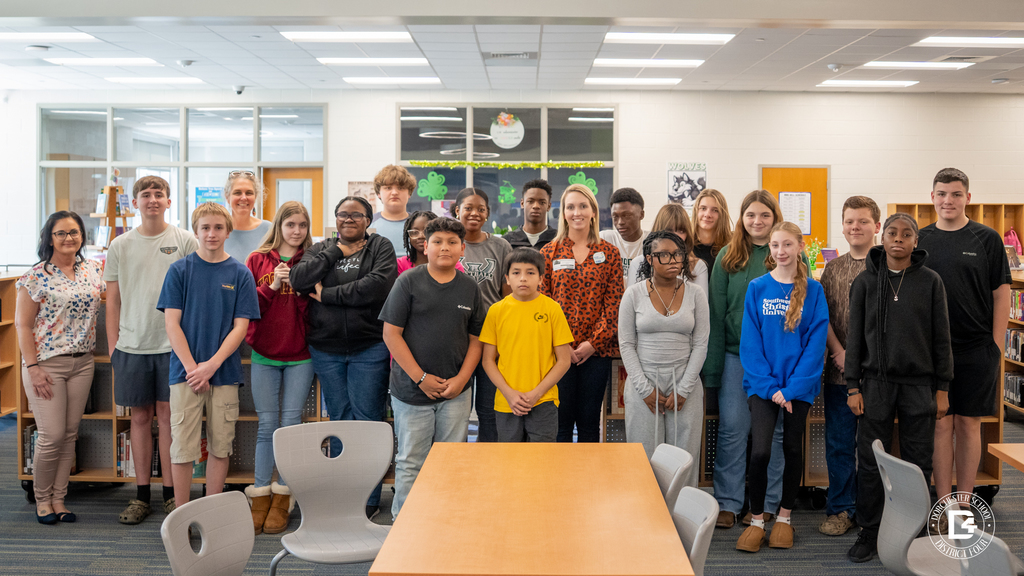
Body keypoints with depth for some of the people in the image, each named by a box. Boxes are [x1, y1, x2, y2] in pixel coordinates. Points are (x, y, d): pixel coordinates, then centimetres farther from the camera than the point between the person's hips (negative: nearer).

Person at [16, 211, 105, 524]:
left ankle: (59, 499, 20)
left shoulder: (93, 270, 7)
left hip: (82, 362, 5)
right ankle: (42, 500, 15)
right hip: (47, 363, -5)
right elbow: (23, 325, -6)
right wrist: (32, 367, -12)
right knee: (52, 436, -4)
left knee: (70, 434, 9)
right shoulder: (35, 277, -7)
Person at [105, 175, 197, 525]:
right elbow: (113, 299, 11)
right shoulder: (120, 246, 8)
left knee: (168, 415, 2)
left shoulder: (185, 241, 1)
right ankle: (141, 495, 17)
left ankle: (171, 494, 12)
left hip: (172, 343, -2)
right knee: (140, 417, 8)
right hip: (131, 345, 2)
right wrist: (113, 343, 6)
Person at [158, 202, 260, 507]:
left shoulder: (240, 273, 3)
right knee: (182, 447, 0)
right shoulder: (179, 270, 2)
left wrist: (211, 365, -12)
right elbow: (172, 323, -2)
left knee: (220, 447, 7)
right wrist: (193, 367, -11)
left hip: (225, 372, 1)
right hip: (186, 371, -1)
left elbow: (240, 327, -1)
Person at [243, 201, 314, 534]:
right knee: (267, 425, 1)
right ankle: (260, 497, 10)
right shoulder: (258, 260, 5)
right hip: (264, 354, 0)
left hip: (300, 356, 0)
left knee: (291, 423, 2)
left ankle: (282, 500, 11)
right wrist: (271, 287, -13)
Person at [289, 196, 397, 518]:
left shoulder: (381, 247, 3)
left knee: (368, 419, -2)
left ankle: (368, 498, 8)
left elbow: (377, 285, -16)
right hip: (326, 349, 3)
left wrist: (329, 294, -11)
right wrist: (337, 253, -6)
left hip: (369, 349, -3)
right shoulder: (321, 249, 13)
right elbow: (298, 280, -5)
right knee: (339, 419, 11)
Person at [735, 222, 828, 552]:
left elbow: (815, 342, -5)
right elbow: (750, 342, -3)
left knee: (793, 449, 11)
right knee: (760, 451, -11)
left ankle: (784, 517, 28)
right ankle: (757, 520, 6)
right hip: (762, 383, -1)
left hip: (799, 384, 1)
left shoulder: (812, 290, -1)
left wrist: (792, 388, -13)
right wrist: (769, 386, -12)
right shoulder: (757, 288, 0)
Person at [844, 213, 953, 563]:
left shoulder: (930, 281, 2)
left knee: (917, 464, 6)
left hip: (919, 384, 0)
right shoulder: (865, 281, 3)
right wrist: (853, 386, -1)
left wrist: (942, 388, 0)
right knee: (871, 462, 2)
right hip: (876, 383, 0)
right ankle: (869, 534, 14)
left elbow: (941, 338, 4)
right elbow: (855, 336, 4)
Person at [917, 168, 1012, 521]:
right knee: (941, 424, 4)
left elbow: (1001, 293, 0)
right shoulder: (921, 240, 6)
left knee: (968, 425, 6)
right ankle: (944, 505, 13)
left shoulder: (986, 239, 0)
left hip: (976, 349, -1)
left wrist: (996, 345, -5)